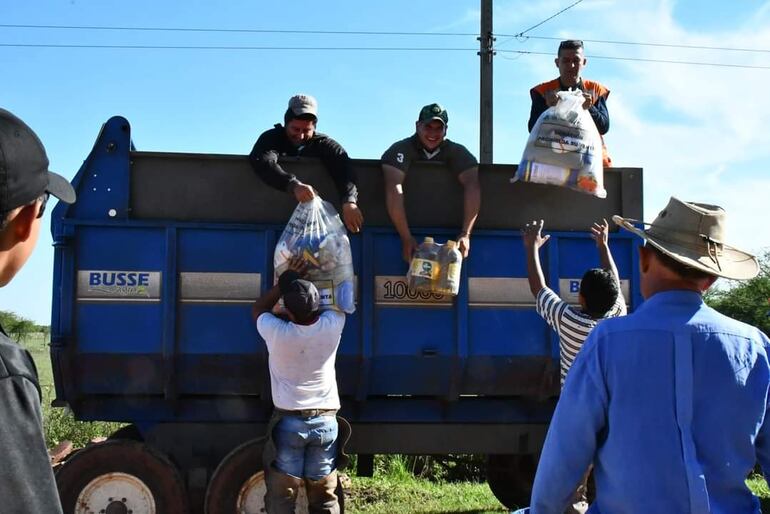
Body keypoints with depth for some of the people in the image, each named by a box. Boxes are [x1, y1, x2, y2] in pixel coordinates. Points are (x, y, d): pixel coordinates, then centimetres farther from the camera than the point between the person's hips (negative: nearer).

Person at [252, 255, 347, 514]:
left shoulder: (277, 333, -16)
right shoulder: (332, 326, -10)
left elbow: (258, 309, 8)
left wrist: (284, 279, 3)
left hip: (289, 422, -2)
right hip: (326, 421, 2)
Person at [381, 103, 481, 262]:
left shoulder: (457, 152, -6)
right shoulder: (401, 149, -15)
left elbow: (472, 185, -20)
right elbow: (394, 189, -29)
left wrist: (466, 234, -35)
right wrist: (406, 238, -39)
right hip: (409, 223, -3)